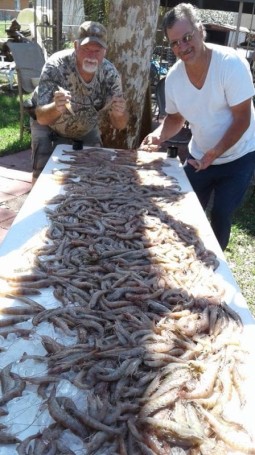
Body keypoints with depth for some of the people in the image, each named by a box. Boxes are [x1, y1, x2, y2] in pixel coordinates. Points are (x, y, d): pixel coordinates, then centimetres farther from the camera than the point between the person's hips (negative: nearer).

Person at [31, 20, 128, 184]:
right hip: (48, 126, -2)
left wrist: (120, 113, -44)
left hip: (85, 130, 3)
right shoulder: (56, 66, -32)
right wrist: (56, 107, -59)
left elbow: (120, 124, -20)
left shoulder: (110, 74, -24)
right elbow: (41, 117, -36)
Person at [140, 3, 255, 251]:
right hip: (199, 156, 4)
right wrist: (158, 135, -17)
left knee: (221, 216, -1)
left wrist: (215, 153, -31)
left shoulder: (231, 63, -23)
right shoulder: (173, 77, -10)